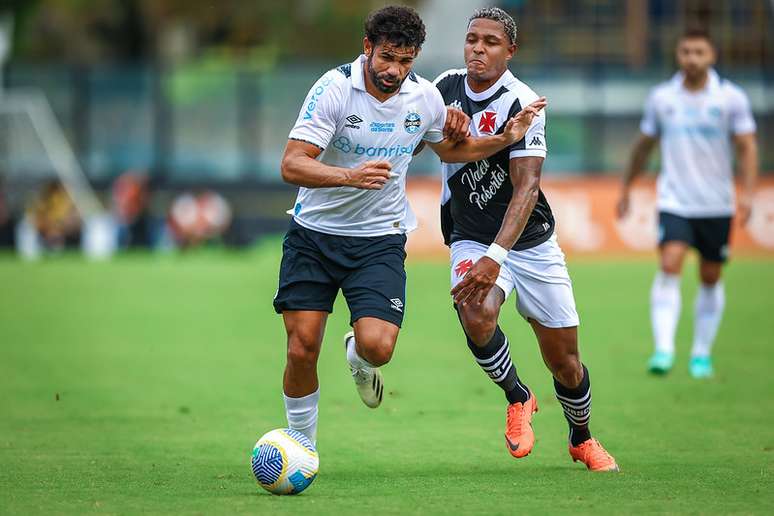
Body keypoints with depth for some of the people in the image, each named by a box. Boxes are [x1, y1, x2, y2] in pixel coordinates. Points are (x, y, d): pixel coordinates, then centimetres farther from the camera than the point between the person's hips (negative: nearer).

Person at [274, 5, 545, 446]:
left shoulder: (425, 97, -4)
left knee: (378, 347, -18)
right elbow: (292, 165, -23)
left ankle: (360, 358, 21)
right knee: (302, 351, -7)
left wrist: (504, 139, 3)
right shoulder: (334, 88, -17)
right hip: (314, 232, -2)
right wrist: (350, 176, -39)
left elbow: (451, 148, 18)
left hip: (380, 240, 2)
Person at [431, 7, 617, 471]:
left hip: (532, 244, -2)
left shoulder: (522, 103, -19)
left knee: (565, 361, 3)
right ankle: (517, 398, -3)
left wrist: (495, 257, -39)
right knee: (476, 315, -31)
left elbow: (526, 189, -27)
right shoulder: (445, 87, -3)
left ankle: (582, 439, 34)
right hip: (470, 240, 2)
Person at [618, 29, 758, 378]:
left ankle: (702, 353, 22)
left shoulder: (731, 97, -2)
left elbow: (747, 147, -1)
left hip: (717, 205, 0)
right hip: (674, 202, 0)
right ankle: (663, 349, -25)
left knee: (710, 278, 8)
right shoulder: (661, 98, 3)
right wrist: (626, 188, 20)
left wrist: (747, 193, -14)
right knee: (669, 266, -19)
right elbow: (644, 145, 16)